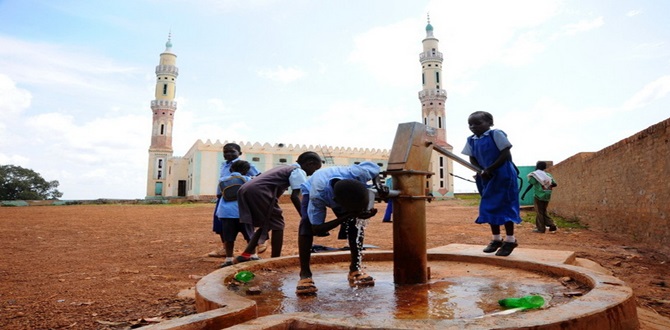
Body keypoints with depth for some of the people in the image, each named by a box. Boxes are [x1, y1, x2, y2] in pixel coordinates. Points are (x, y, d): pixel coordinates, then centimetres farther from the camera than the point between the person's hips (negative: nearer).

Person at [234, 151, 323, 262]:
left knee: (265, 225, 20)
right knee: (277, 224, 4)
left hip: (246, 190, 9)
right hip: (258, 191, -9)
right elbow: (294, 196, -8)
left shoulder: (286, 168, 29)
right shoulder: (299, 172, 4)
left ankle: (245, 256, 16)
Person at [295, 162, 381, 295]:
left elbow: (374, 167, -16)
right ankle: (305, 274, -23)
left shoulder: (357, 174, -41)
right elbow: (317, 230, -39)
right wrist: (350, 215, -47)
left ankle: (355, 269, -2)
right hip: (311, 190, -3)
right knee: (307, 223, -29)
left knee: (357, 222, -17)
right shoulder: (317, 196, -48)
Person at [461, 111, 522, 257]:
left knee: (505, 206, -2)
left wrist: (490, 169, -19)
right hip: (486, 178, 7)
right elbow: (472, 158, 7)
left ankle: (510, 240, 10)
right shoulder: (471, 140, 5)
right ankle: (496, 239, 23)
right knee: (488, 207, 10)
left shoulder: (496, 134, -12)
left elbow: (506, 154, -16)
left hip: (503, 175, -6)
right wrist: (480, 171, -11)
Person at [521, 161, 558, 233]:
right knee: (544, 212, 17)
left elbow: (530, 185, -14)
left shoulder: (535, 174, -7)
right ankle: (552, 226, 12)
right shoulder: (548, 175, 11)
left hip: (538, 196, -6)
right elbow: (555, 184, 8)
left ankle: (541, 228, 3)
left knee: (539, 212, 1)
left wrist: (524, 194, -13)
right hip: (546, 196, 6)